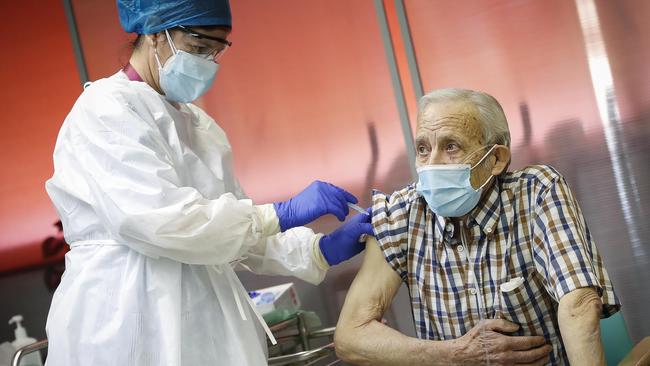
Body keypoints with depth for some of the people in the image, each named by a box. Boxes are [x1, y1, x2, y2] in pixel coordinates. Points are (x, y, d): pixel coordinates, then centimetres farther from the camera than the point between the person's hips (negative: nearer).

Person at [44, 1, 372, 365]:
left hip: (207, 318, 7)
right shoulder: (105, 108, -9)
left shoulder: (197, 123, 14)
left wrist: (320, 250, -2)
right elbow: (156, 220, -22)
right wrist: (282, 214, -18)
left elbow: (232, 228, 13)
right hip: (133, 325, -7)